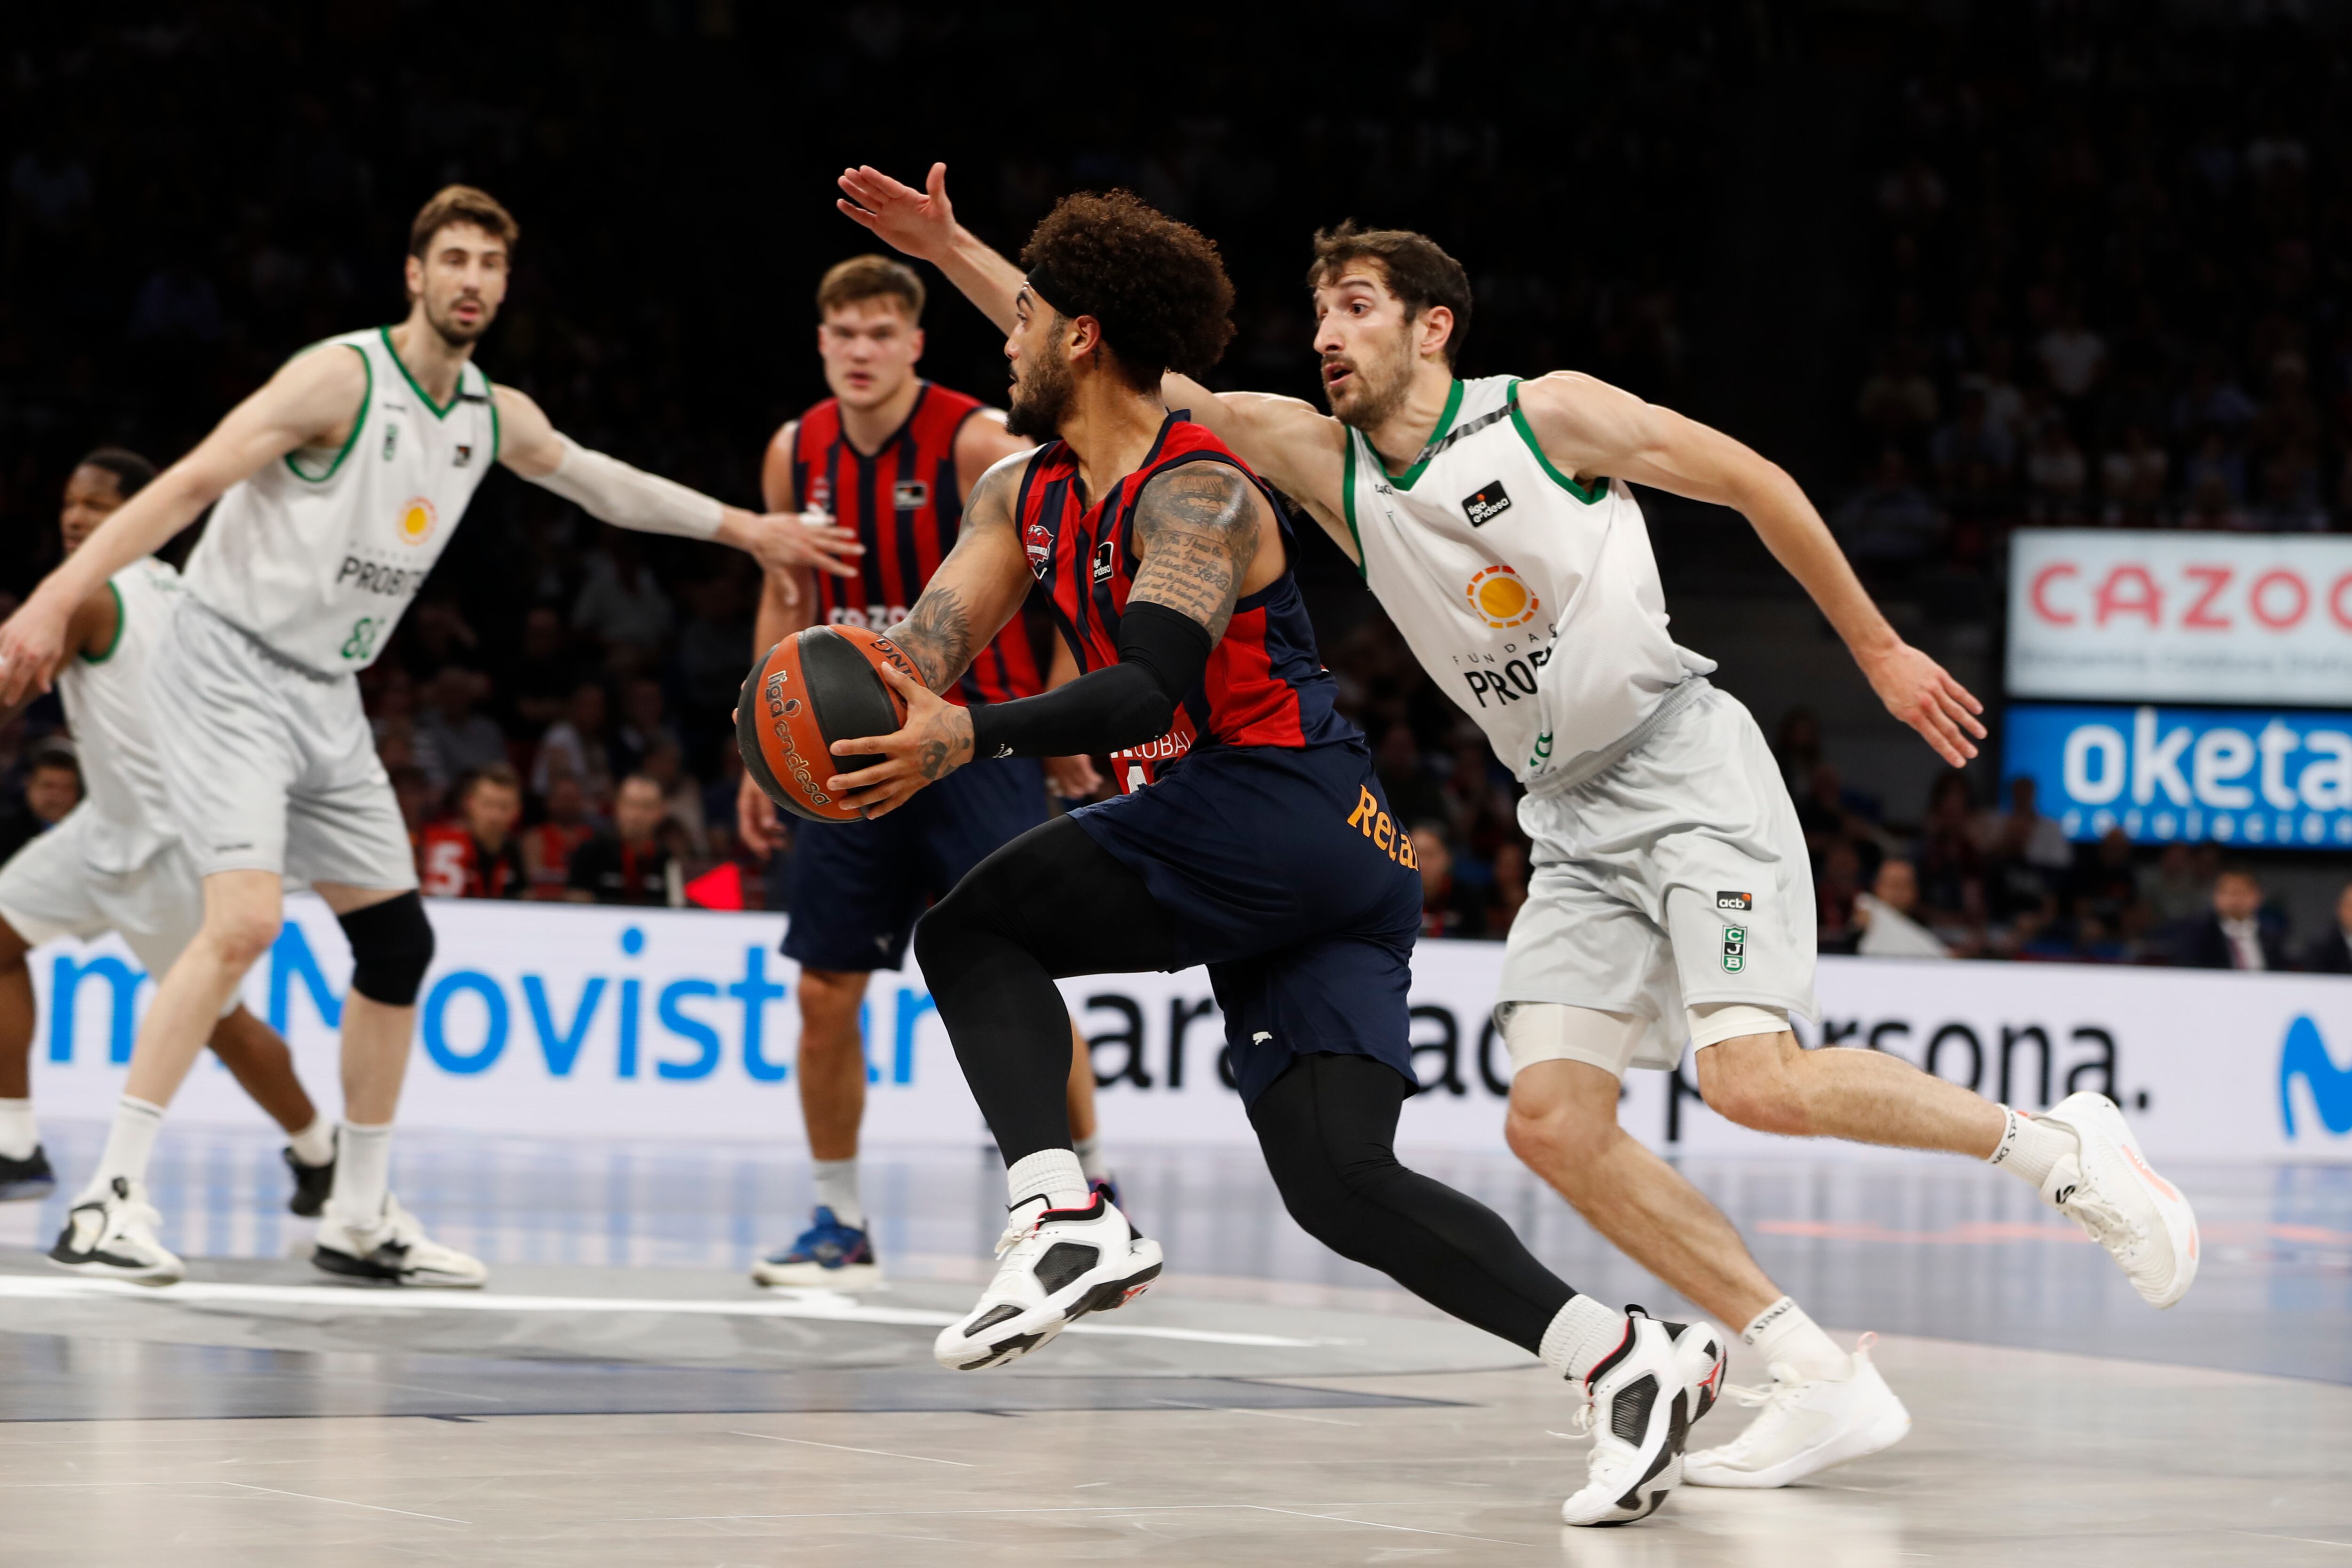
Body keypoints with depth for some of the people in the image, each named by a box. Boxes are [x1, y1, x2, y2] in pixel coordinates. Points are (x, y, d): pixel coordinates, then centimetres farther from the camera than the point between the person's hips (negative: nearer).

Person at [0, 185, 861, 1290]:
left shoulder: (497, 417, 9)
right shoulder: (343, 377, -15)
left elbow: (604, 485, 28)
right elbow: (190, 483, -21)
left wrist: (745, 528, 30)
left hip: (327, 696, 8)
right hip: (228, 671, -8)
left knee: (397, 945, 8)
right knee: (244, 920, -25)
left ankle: (361, 1219, 19)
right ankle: (111, 1197, -23)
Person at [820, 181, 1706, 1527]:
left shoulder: (1199, 497, -11)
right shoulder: (1025, 495, 18)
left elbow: (1151, 692, -25)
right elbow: (929, 649, 9)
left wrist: (973, 738, -37)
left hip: (1282, 809, -9)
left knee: (972, 931, -6)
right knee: (1341, 1184, -4)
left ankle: (1067, 1218, -20)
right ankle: (1625, 1360, -9)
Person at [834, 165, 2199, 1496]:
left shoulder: (1551, 415, -7)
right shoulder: (1324, 459, 6)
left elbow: (1754, 482, 1)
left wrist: (1879, 652, 4)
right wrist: (957, 252, -4)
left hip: (1686, 765, -6)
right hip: (1574, 822, 6)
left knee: (1757, 1081, -23)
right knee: (1553, 1120, -9)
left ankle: (2054, 1144, -1)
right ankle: (1823, 1385, -6)